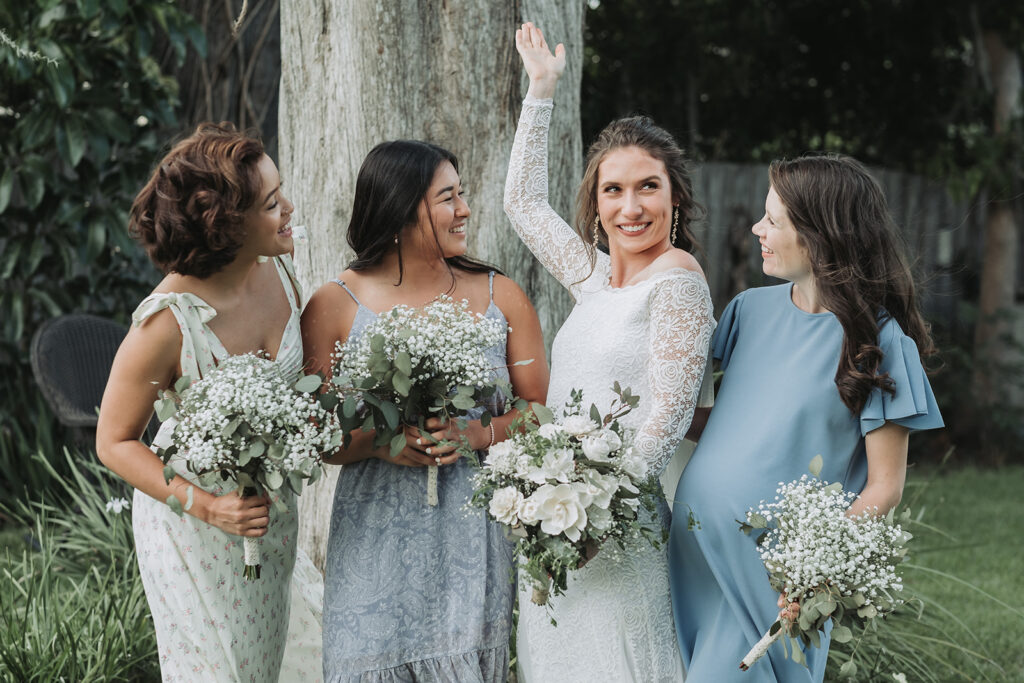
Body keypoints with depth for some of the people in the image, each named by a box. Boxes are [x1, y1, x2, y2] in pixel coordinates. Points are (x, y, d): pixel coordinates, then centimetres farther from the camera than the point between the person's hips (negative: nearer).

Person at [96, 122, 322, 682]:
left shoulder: (278, 273, -10)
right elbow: (114, 442, -18)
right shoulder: (166, 323, -30)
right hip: (193, 529, -6)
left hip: (272, 509, 6)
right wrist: (206, 506, -28)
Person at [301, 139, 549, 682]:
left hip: (474, 537, 2)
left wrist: (479, 433, -13)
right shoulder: (334, 307, 0)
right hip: (374, 539, -1)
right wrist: (375, 441, -19)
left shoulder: (500, 298, 6)